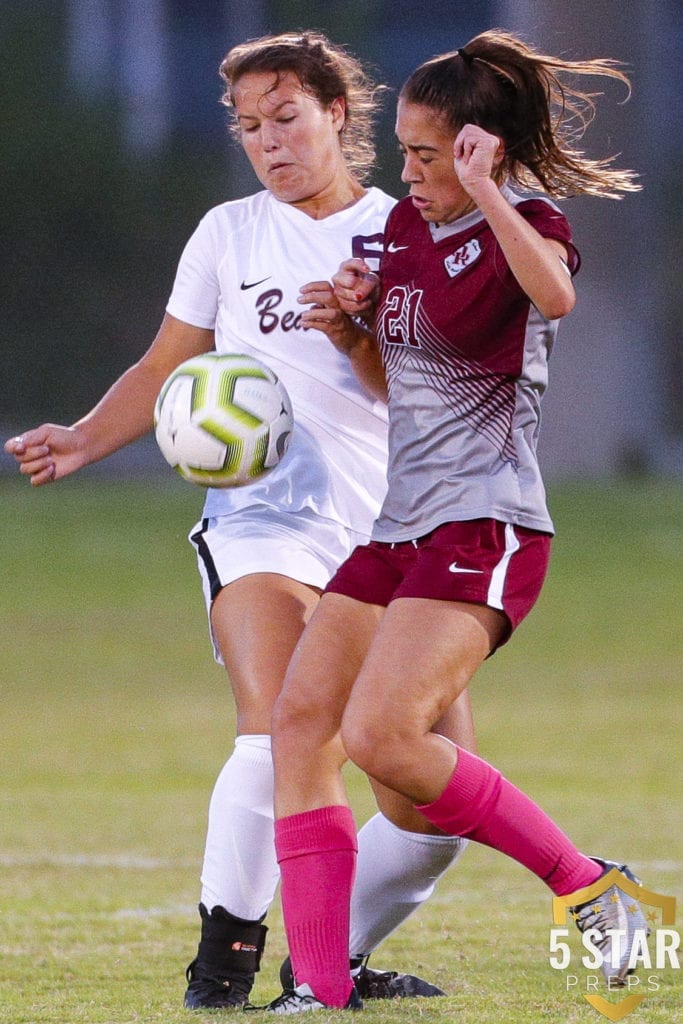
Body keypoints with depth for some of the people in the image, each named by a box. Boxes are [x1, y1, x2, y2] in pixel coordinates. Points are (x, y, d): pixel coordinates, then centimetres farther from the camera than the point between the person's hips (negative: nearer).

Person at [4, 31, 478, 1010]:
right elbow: (167, 367, 18)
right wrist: (85, 438, 3)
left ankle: (334, 956, 16)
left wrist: (357, 333, -17)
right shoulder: (228, 233, 12)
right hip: (261, 519, -1)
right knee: (277, 735, -27)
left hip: (390, 537, 1)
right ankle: (224, 953, -14)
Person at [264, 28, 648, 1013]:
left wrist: (486, 191, -35)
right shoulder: (406, 225, 13)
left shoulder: (526, 223, -9)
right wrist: (345, 322, 8)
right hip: (399, 527, 9)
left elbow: (554, 294, -35)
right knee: (299, 720, -1)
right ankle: (322, 989, -2)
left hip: (485, 530, -9)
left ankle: (590, 889, -10)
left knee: (381, 735, -23)